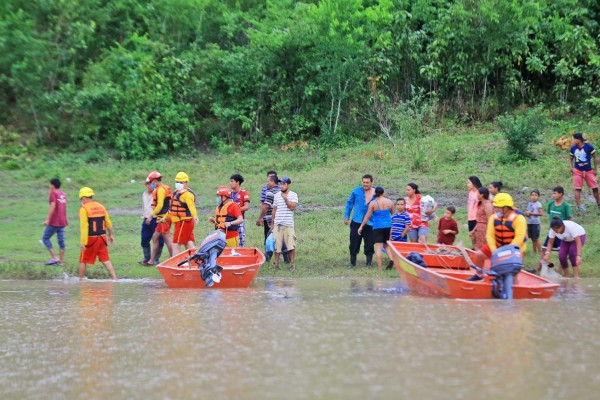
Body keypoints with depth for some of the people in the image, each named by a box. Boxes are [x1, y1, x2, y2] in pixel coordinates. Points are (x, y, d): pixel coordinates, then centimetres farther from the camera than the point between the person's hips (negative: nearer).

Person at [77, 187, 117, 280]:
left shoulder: (84, 208, -11)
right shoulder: (101, 207, 8)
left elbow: (84, 226, -18)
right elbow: (108, 222, 15)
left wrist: (82, 242, -19)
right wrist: (110, 235, 28)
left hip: (91, 238, -5)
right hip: (102, 237, 5)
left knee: (83, 261, 10)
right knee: (105, 260, 7)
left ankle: (80, 279, 18)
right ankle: (114, 278, -1)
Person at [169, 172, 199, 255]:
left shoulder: (186, 194, -18)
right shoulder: (177, 192, 14)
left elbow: (191, 205, -37)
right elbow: (172, 208, 26)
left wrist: (195, 216, -54)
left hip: (183, 222, -10)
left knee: (176, 245, -7)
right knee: (189, 245, 10)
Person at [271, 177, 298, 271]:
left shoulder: (293, 195, 1)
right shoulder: (277, 195, 12)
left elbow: (293, 207, -12)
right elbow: (274, 209, 16)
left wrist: (285, 198, -13)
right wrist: (272, 223, 14)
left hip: (288, 224, -3)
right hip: (277, 224, 3)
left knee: (291, 245, -4)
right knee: (277, 245, 4)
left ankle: (292, 264, 5)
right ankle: (276, 264, 11)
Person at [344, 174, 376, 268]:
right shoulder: (356, 191, 3)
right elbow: (349, 204, 10)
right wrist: (346, 216, 6)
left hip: (370, 223, 0)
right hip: (356, 222, 0)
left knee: (369, 244, 2)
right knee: (354, 243, 3)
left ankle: (369, 262, 14)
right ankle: (352, 262, 15)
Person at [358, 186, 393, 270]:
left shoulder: (373, 203, -6)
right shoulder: (389, 202, 4)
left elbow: (367, 216, -4)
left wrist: (361, 227, 5)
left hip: (377, 227, -4)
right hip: (388, 226, 4)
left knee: (378, 247, -3)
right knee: (387, 245, 19)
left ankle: (379, 267, -6)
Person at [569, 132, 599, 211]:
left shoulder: (589, 147, -11)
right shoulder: (573, 148, -2)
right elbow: (570, 159, 12)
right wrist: (571, 168, -3)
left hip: (589, 170, -2)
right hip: (577, 171, 2)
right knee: (577, 189, -4)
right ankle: (579, 206, -2)